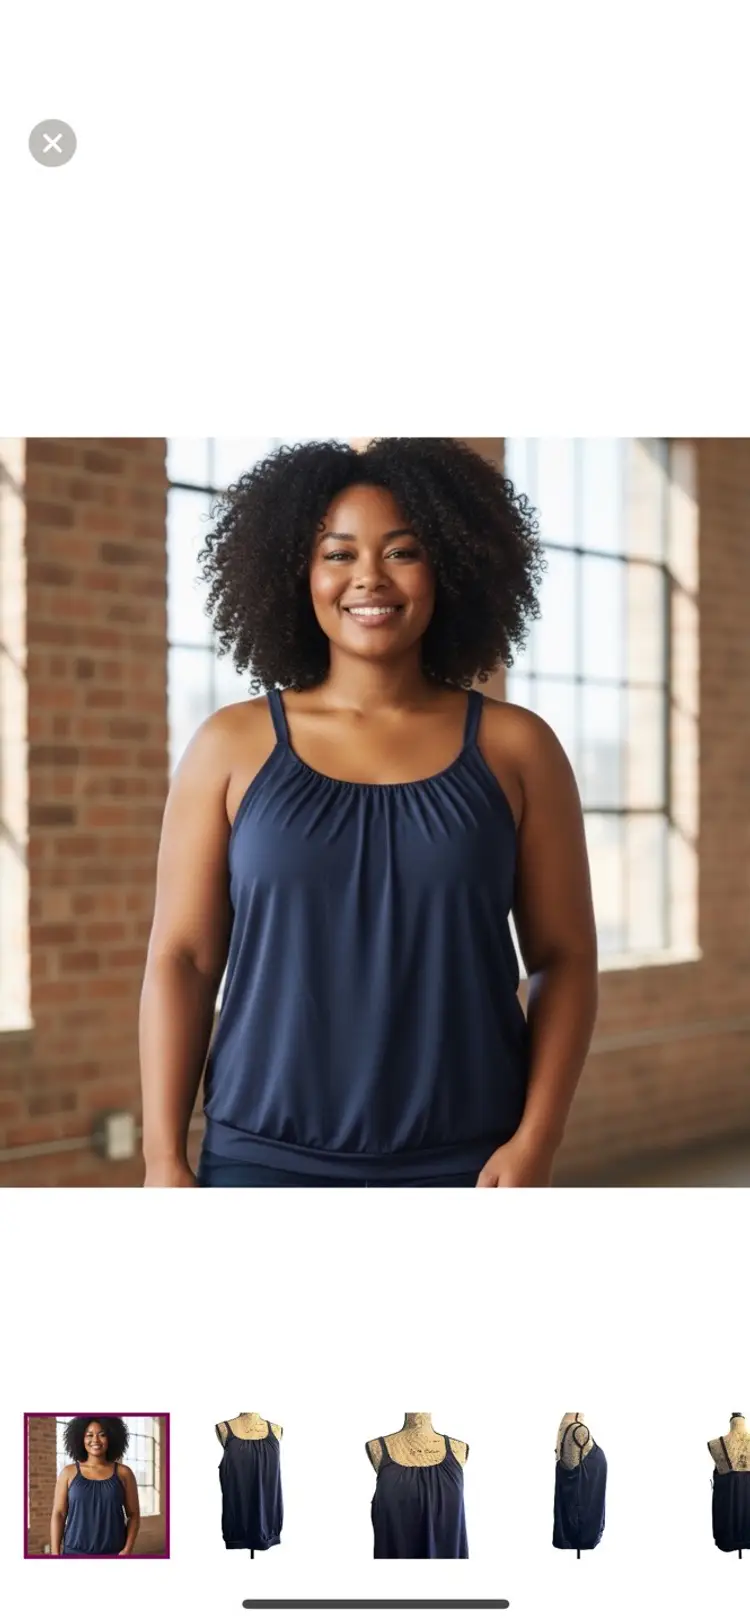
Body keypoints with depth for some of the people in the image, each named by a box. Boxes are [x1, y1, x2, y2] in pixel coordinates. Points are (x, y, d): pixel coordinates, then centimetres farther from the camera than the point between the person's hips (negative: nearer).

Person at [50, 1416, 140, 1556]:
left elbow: (134, 1515, 5)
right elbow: (58, 1514, 3)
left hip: (113, 1556, 0)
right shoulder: (68, 1473, 4)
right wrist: (55, 1556, -5)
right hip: (76, 1554, 0)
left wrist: (128, 1549, -9)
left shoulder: (123, 1473, 4)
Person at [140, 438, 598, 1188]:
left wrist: (535, 1142, -7)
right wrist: (164, 1157, -4)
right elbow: (180, 959, 2)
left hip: (465, 1164, 0)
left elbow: (565, 959, 4)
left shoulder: (514, 747, 4)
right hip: (265, 1158, 0)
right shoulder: (232, 745, 3)